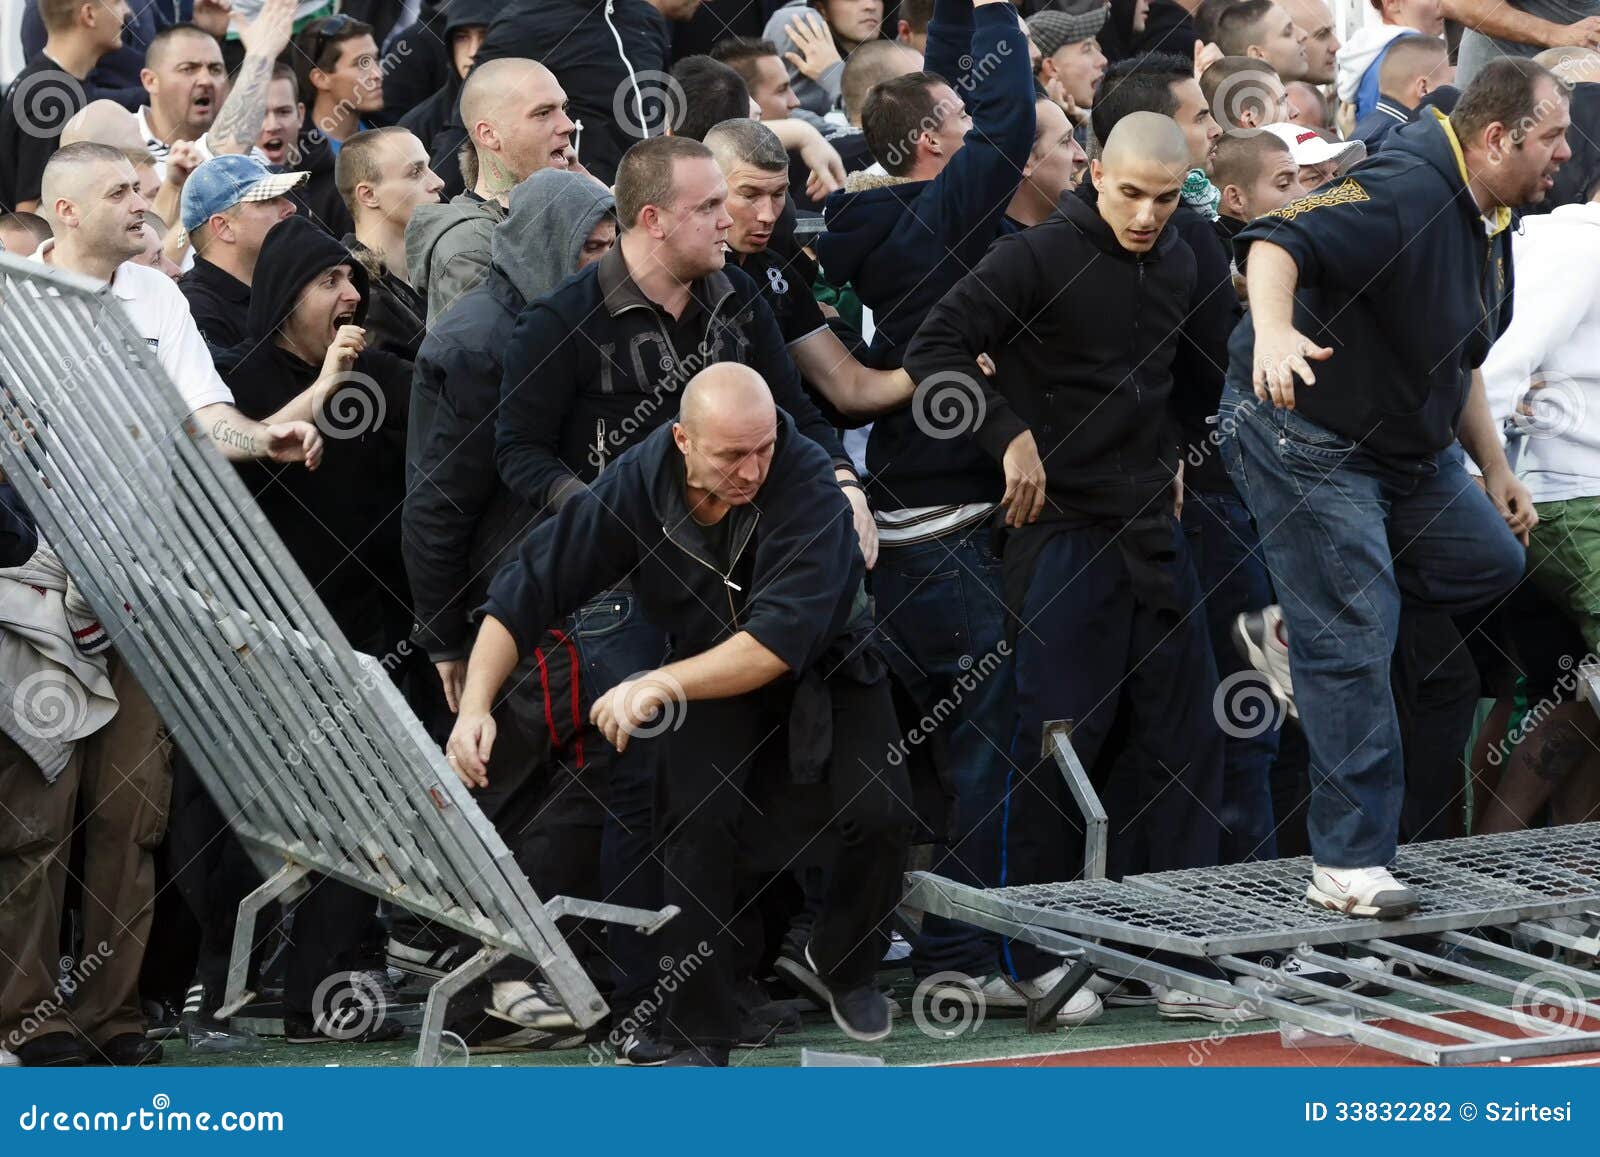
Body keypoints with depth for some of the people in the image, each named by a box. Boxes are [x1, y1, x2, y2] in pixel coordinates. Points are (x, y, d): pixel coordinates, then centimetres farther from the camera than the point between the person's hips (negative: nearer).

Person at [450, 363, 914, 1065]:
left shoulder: (806, 484, -30)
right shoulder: (635, 487, -21)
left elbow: (779, 640, -37)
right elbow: (525, 593, -14)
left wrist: (661, 684, -46)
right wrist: (474, 706, -26)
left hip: (825, 662, -1)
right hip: (712, 670, 2)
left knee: (881, 813, -22)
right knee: (699, 818, -23)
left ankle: (845, 964, 10)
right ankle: (700, 1036, -10)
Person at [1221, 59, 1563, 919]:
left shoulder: (1490, 226, 8)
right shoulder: (1404, 194, -24)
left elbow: (1458, 363, 21)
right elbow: (1277, 242, -37)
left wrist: (1494, 470, 19)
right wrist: (1273, 332, -56)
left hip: (1409, 446, 10)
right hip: (1301, 438, -10)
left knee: (1490, 560, 8)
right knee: (1355, 645, -11)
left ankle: (1293, 634, 17)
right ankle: (1348, 866, -7)